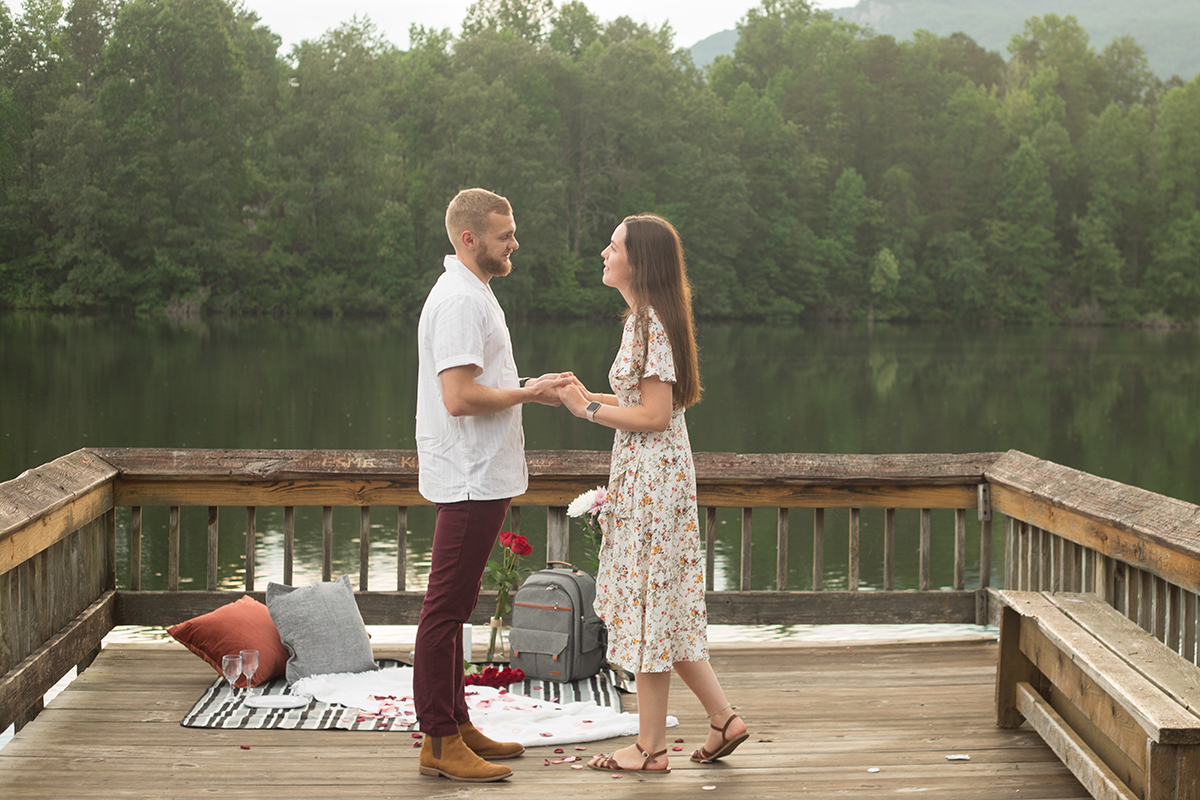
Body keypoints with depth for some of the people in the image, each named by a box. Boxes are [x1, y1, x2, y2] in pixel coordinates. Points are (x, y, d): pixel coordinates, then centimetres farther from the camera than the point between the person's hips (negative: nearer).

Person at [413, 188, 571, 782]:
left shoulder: (473, 293, 18)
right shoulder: (460, 300, -17)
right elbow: (459, 398, -24)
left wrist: (530, 389, 10)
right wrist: (528, 393, -13)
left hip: (481, 477, 11)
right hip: (470, 481, -11)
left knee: (453, 607, 15)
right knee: (446, 608, -5)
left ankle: (456, 725, 23)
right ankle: (439, 742, 0)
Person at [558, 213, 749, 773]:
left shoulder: (650, 324, -17)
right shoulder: (646, 319, 13)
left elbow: (654, 417, -20)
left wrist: (590, 410, -12)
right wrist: (588, 397, 12)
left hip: (652, 476, -10)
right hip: (646, 475, 10)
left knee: (649, 604, -2)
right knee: (663, 605, 14)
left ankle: (650, 748, 8)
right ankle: (723, 718, 20)